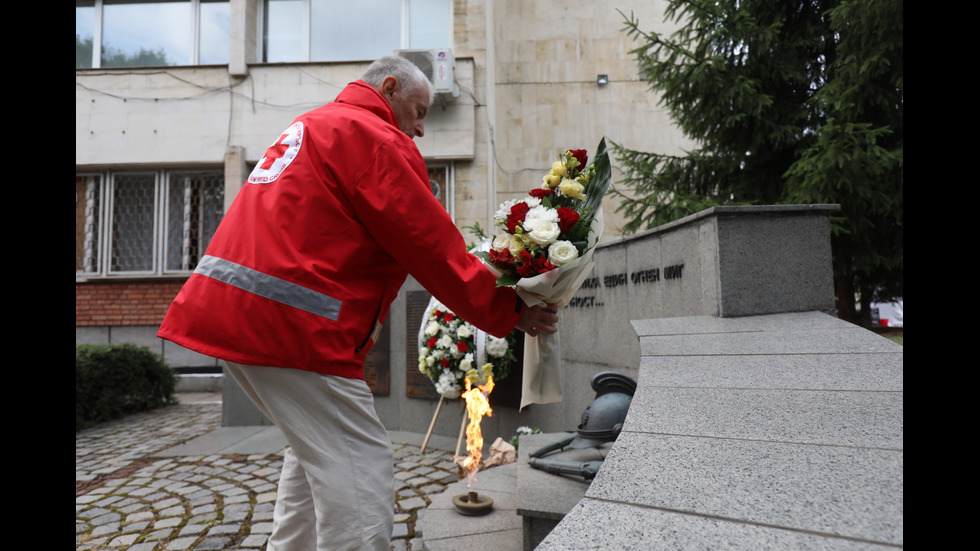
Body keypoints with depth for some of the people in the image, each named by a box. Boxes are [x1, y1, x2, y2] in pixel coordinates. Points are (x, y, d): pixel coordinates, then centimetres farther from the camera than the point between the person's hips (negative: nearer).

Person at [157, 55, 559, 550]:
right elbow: (432, 246, -10)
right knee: (359, 475, -6)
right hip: (288, 321, -11)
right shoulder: (371, 135, -6)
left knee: (316, 445, 23)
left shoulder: (312, 125, 25)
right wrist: (511, 311, -1)